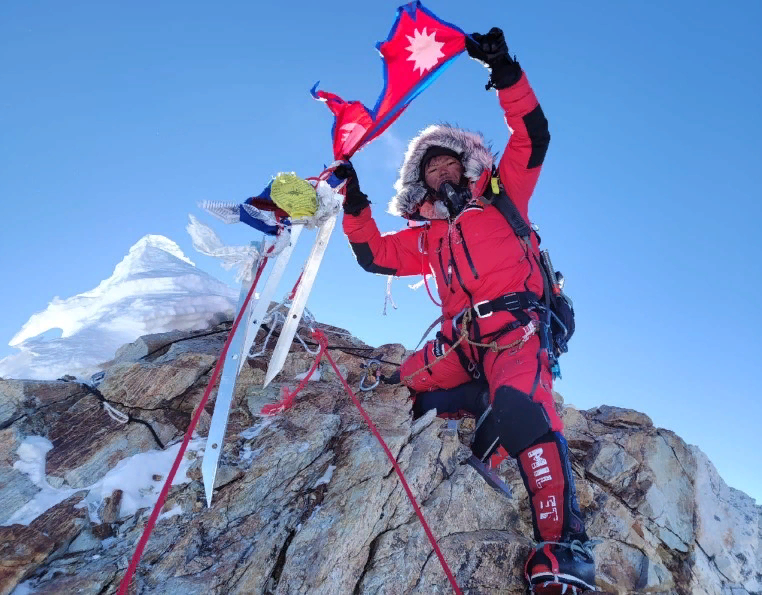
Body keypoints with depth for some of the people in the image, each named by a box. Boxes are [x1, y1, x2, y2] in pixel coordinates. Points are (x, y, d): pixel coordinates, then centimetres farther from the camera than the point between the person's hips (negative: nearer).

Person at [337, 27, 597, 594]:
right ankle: (490, 404, -9)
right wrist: (354, 202, 18)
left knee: (522, 405, -31)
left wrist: (506, 75, -4)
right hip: (461, 344, 6)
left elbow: (533, 138, 6)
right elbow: (373, 254, 25)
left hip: (515, 327, -6)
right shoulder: (426, 236, 28)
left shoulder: (498, 195, 18)